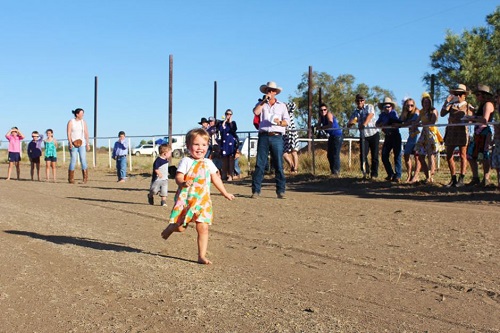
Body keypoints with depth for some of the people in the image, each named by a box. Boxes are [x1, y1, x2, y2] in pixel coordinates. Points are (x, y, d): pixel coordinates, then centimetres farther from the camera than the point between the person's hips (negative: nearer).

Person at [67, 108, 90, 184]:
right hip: (73, 144, -2)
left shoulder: (83, 122, 9)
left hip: (82, 144, 3)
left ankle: (85, 179, 0)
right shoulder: (71, 122, 0)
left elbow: (86, 134, 8)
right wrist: (70, 143, -17)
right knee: (73, 160, -5)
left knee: (83, 160, -5)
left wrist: (88, 144, 2)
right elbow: (68, 133, -5)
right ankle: (71, 179, 4)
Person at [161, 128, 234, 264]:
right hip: (186, 199, -4)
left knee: (203, 228, -3)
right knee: (180, 227, 0)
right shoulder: (186, 161, -6)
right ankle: (170, 228, 36)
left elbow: (216, 179, 19)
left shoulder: (208, 163, 11)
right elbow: (178, 177, -13)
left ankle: (202, 256, 7)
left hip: (203, 201, 4)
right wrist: (183, 183, -36)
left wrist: (225, 193, 23)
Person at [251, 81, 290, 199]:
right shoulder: (261, 104, 17)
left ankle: (280, 191, 1)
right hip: (263, 136, 0)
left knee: (278, 165, -2)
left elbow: (287, 121, 8)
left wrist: (280, 122, -12)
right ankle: (256, 190, -1)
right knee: (260, 164, -3)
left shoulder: (282, 105, 18)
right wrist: (264, 101, -4)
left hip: (277, 137, 0)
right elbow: (256, 112, -5)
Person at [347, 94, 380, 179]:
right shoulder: (355, 112, 10)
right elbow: (348, 124, 5)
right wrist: (351, 122, -21)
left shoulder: (369, 107, -1)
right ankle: (365, 172, 8)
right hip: (363, 136, 3)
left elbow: (370, 115, -23)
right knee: (363, 155, -7)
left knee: (374, 155, -1)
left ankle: (374, 174, 8)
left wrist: (364, 123, -43)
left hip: (374, 134, -3)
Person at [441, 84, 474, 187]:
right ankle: (453, 179, 14)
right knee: (449, 156, 4)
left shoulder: (468, 106, 8)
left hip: (462, 131, -3)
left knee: (463, 156, -3)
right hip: (451, 132, 3)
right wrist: (447, 102, -8)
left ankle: (461, 179, -1)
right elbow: (442, 114, -2)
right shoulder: (451, 105, 12)